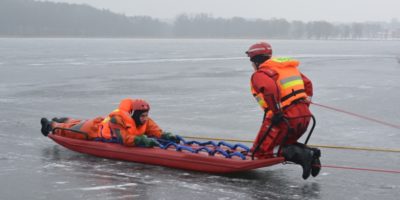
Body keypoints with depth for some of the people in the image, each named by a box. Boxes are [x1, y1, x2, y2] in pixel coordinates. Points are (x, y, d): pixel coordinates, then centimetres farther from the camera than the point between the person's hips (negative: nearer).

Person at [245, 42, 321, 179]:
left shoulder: (259, 75, -4)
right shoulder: (290, 68, 22)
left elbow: (269, 88, -24)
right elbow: (307, 83, 23)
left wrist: (277, 111, -20)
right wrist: (305, 104, 20)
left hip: (285, 118, -8)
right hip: (304, 116, 8)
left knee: (260, 152, 3)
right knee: (284, 144, 29)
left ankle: (299, 154, -17)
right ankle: (310, 152, 1)